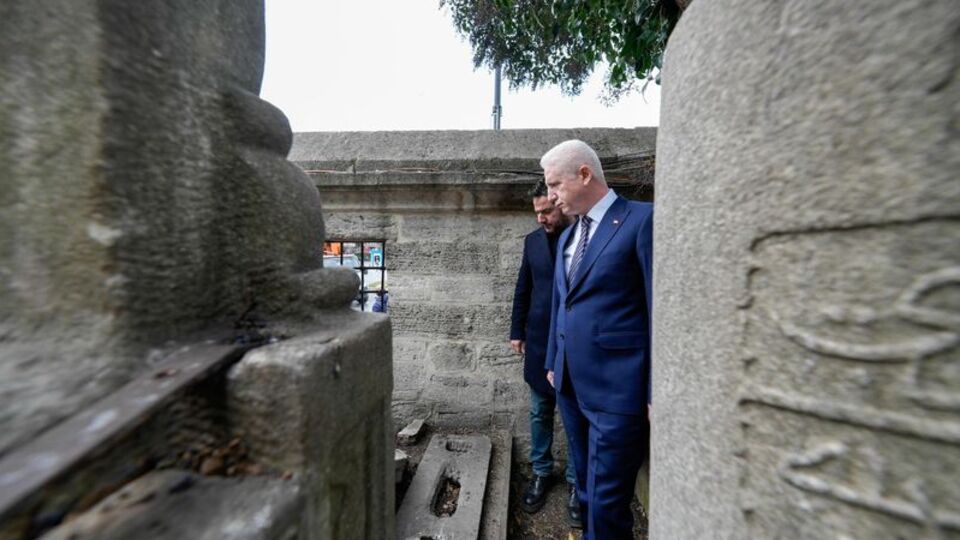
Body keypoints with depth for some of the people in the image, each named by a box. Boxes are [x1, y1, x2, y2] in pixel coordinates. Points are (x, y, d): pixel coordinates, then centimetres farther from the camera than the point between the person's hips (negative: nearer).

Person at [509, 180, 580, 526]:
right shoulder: (532, 241, 5)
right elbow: (523, 290, 10)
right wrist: (517, 331, 8)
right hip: (539, 340, 4)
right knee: (540, 412, 15)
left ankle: (576, 480, 29)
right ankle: (541, 472, 33)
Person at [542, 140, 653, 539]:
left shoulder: (642, 220, -10)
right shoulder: (567, 236, 13)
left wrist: (658, 394, -13)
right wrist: (553, 363, 20)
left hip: (617, 390, -7)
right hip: (572, 385, 7)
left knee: (606, 505, 4)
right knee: (587, 493, 22)